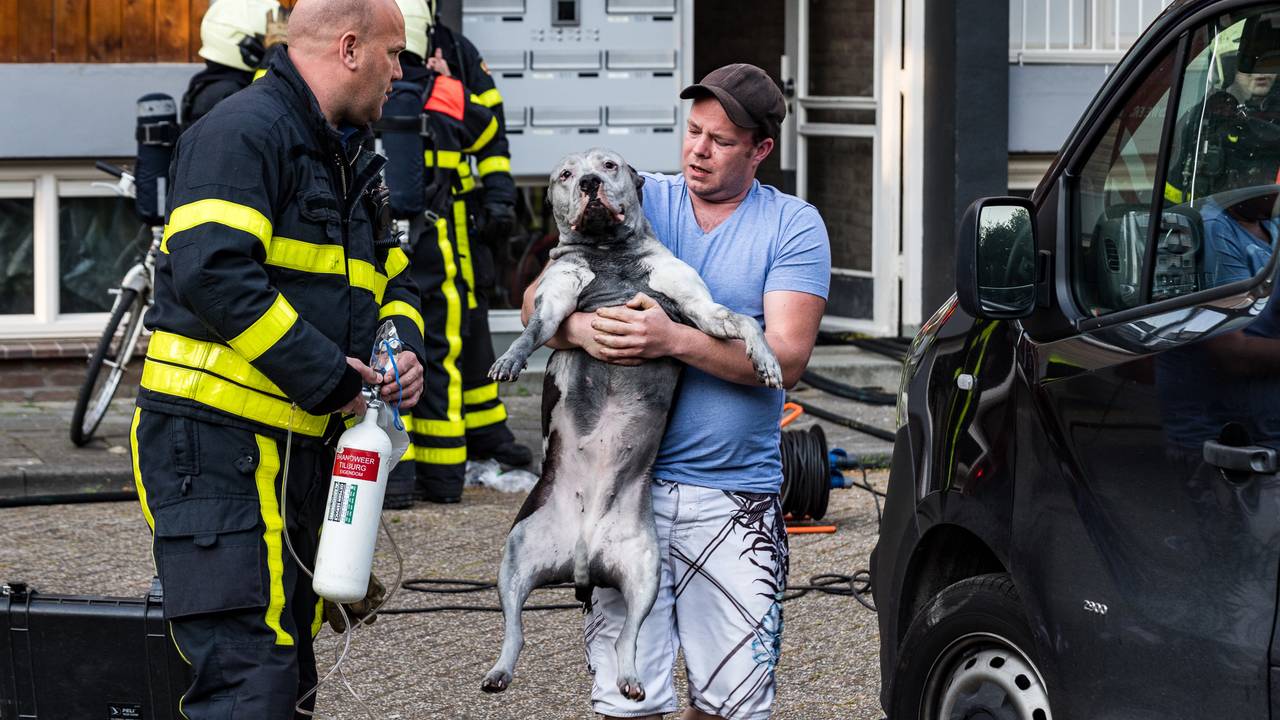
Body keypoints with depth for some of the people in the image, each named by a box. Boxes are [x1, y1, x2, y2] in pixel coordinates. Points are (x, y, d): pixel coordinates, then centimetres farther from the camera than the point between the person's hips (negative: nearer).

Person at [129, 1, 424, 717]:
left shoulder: (353, 160, 20)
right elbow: (212, 272, -24)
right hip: (217, 448, -10)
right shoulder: (246, 130, -11)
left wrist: (404, 349, 2)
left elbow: (391, 281, 27)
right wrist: (325, 375, -21)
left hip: (304, 454, 10)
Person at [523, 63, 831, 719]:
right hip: (629, 484, 1)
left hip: (735, 498, 0)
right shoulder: (638, 201, 7)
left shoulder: (793, 227, 2)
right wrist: (579, 328, -20)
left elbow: (786, 358, -10)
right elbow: (536, 300, 3)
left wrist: (676, 340, -22)